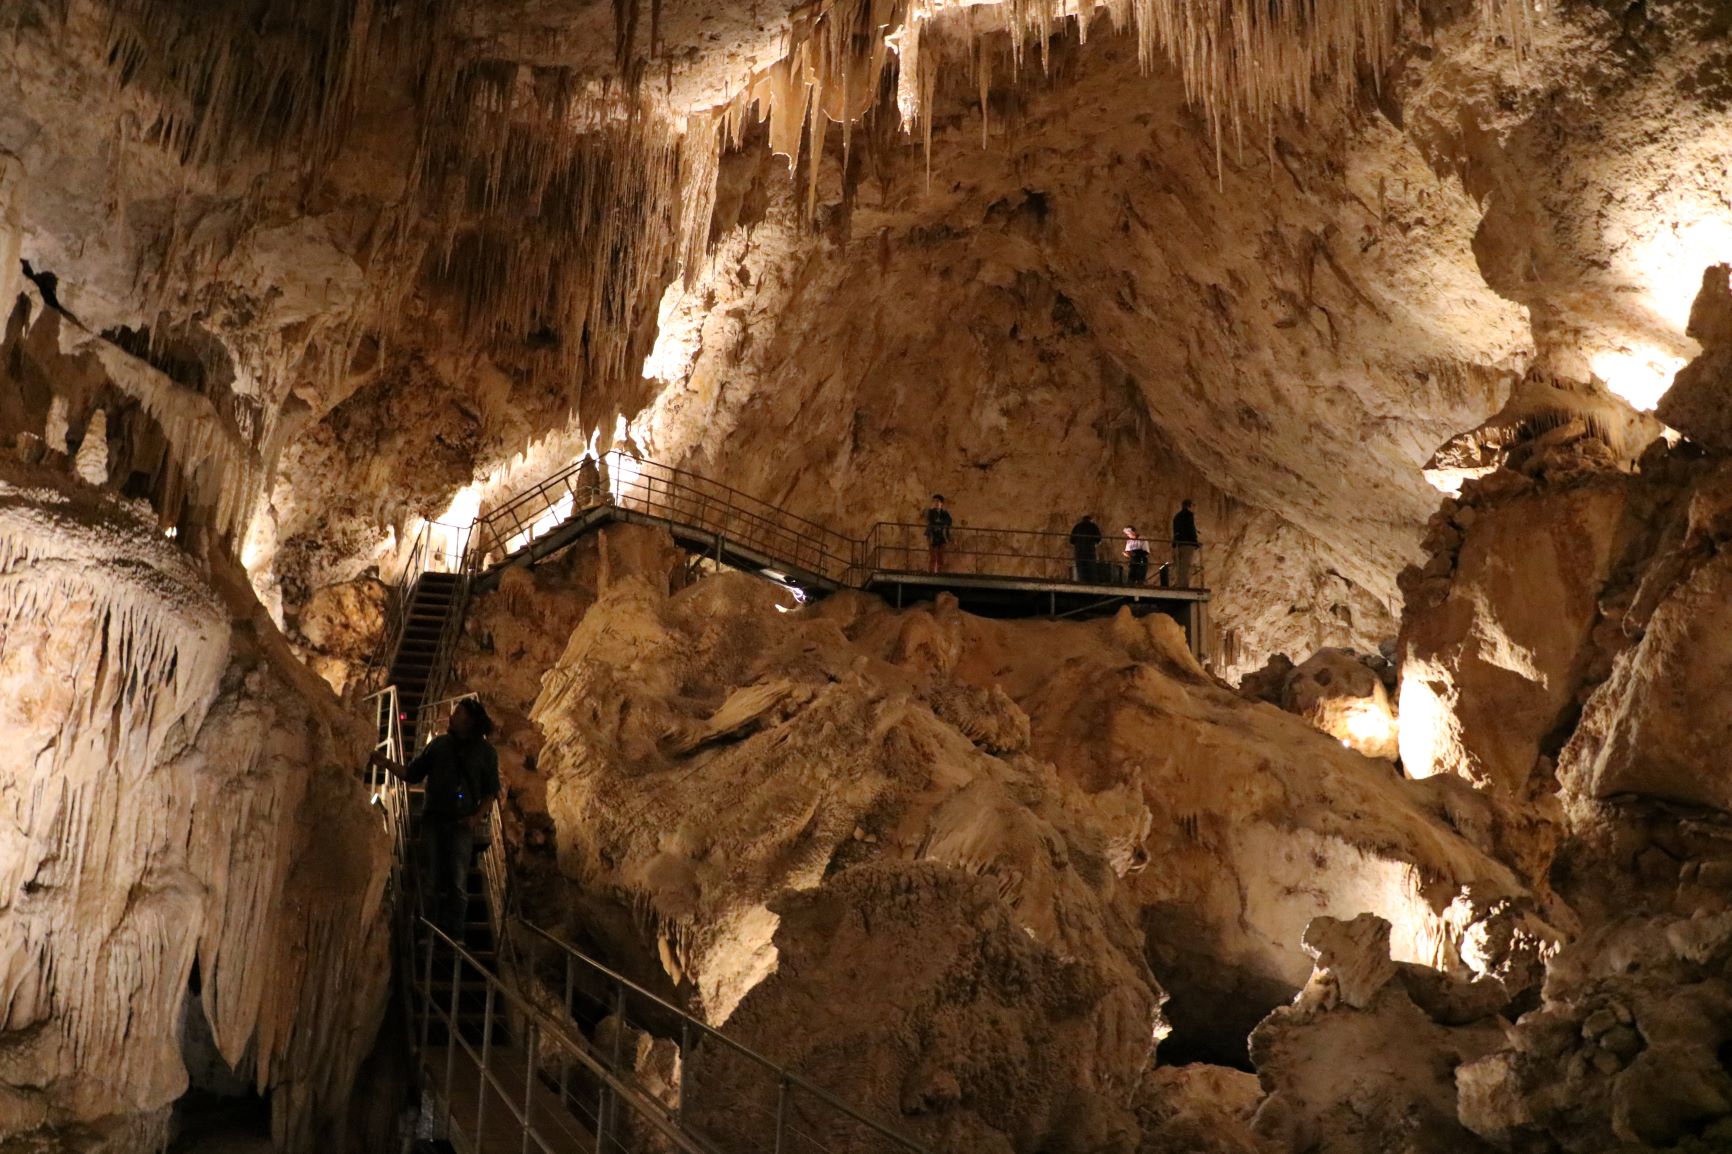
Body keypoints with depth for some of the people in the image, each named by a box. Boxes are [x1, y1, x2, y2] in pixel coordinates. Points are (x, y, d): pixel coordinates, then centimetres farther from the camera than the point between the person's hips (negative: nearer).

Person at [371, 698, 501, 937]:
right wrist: (387, 763, -5)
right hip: (433, 819, 2)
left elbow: (491, 791, 6)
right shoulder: (439, 744, 9)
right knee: (430, 881, 1)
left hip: (462, 824, -2)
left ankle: (454, 935, -1)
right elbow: (412, 774, 10)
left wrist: (477, 817, -7)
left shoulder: (485, 752, 4)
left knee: (457, 883, -5)